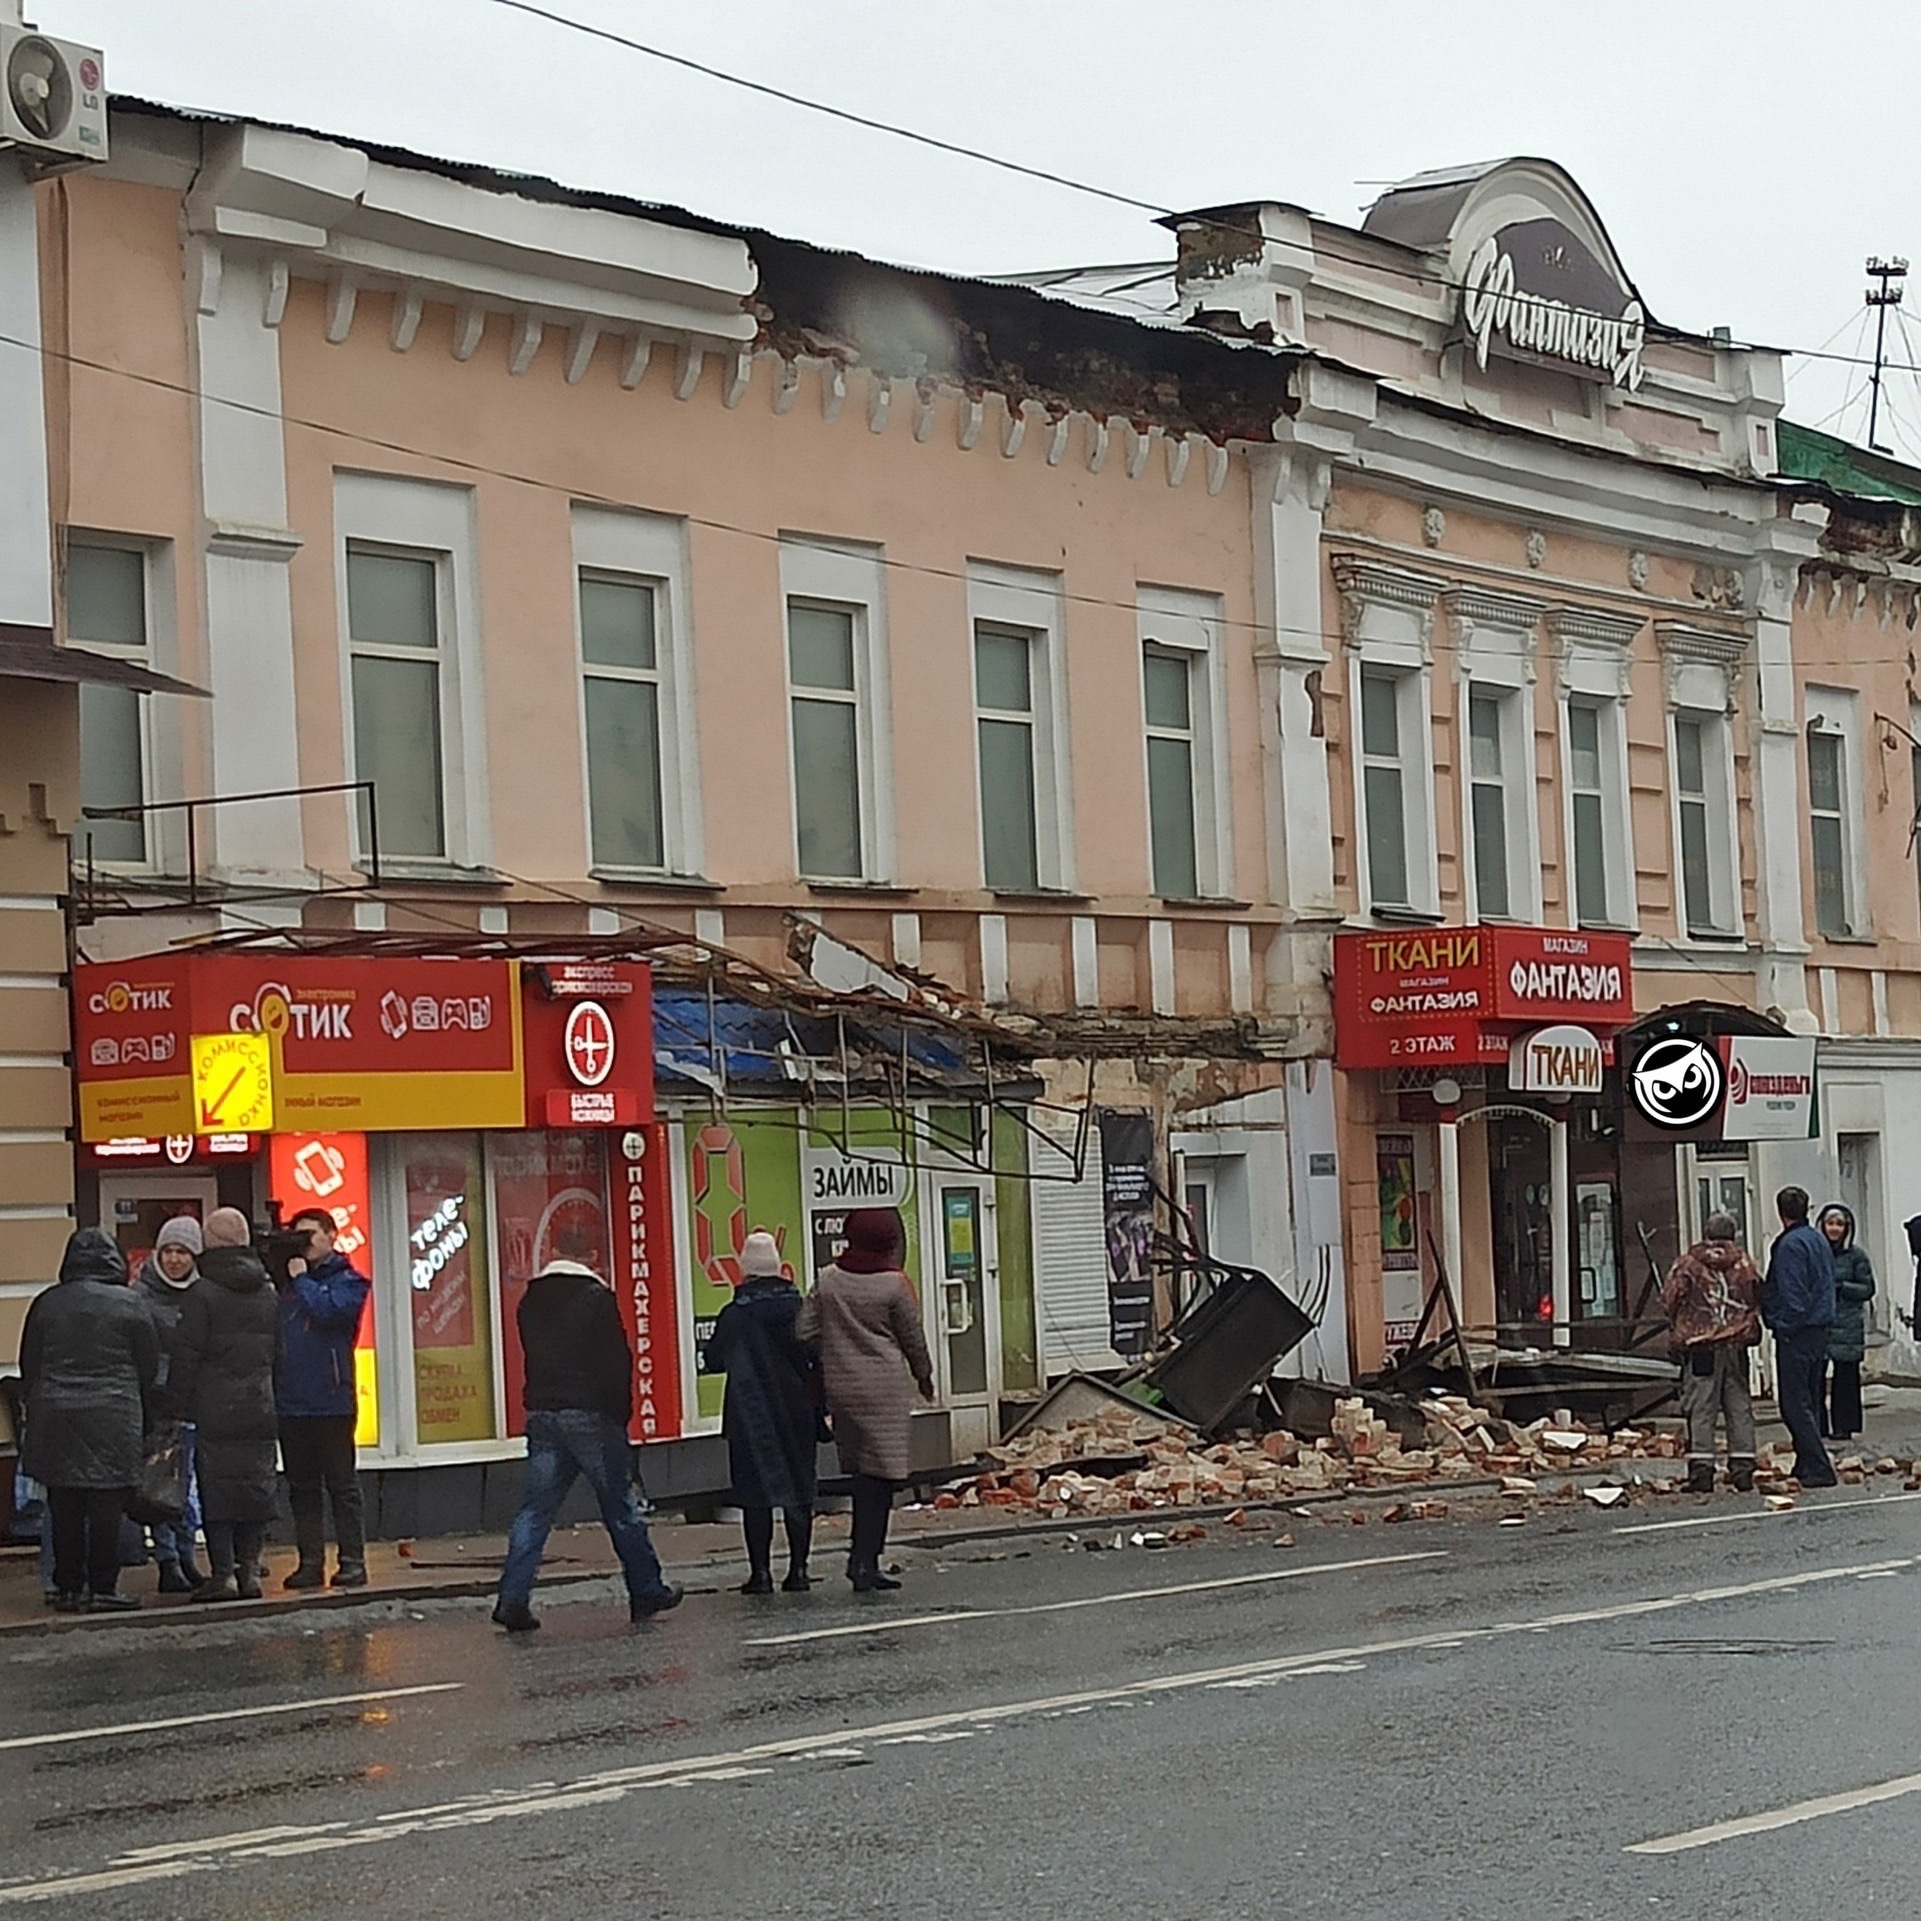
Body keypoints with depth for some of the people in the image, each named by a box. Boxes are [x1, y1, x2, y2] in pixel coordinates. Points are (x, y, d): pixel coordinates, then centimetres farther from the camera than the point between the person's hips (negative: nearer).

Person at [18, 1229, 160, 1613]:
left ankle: (68, 1587, 10)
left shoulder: (46, 1304, 6)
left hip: (55, 1419, 3)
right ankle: (102, 1588, 0)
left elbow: (29, 1367, 10)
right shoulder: (130, 1305, -1)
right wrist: (143, 1420, 14)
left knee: (64, 1509, 7)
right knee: (107, 1508, 1)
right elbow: (149, 1369, 3)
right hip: (113, 1420, -3)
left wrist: (37, 1410, 19)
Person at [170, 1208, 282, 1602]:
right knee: (256, 1489, 8)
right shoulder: (268, 1293, 10)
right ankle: (249, 1569, 8)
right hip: (260, 1410, 5)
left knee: (216, 1491, -2)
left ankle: (224, 1574, -4)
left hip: (216, 1413, -5)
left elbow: (186, 1354, -8)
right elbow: (279, 1351, 15)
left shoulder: (203, 1293, -7)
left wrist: (179, 1404, -2)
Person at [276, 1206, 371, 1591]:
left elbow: (328, 1310, -18)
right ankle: (310, 1561, 12)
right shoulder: (285, 1280, 15)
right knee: (301, 1487, 8)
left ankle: (352, 1560, 2)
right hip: (290, 1401, 5)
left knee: (341, 1483, 0)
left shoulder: (348, 1281, 0)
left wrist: (301, 1277, -6)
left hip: (331, 1400, -5)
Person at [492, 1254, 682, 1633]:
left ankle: (512, 1598, -6)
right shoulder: (597, 1297, -5)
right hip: (591, 1415, -5)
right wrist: (621, 1415, 0)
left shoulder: (530, 1303, 12)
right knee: (621, 1508, 5)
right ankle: (647, 1593, 12)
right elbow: (619, 1361, -6)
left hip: (541, 1414, 5)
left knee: (536, 1509, 3)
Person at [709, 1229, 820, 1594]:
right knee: (799, 1489, 9)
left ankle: (761, 1572, 0)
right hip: (797, 1412, 3)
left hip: (750, 1416, -3)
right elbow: (819, 1359, 1)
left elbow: (714, 1359, -2)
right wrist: (818, 1408, 10)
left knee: (755, 1494, 1)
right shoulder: (800, 1307, -2)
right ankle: (798, 1569, 9)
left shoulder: (735, 1315, -10)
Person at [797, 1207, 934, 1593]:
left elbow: (804, 1332, 4)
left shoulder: (828, 1280, 5)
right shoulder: (894, 1284, -6)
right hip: (883, 1387, -5)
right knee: (880, 1475, -4)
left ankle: (865, 1559, 13)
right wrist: (924, 1375, 20)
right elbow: (912, 1337, 3)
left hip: (840, 1387, 5)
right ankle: (864, 1559, -11)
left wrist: (818, 1376, 19)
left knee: (862, 1473, 13)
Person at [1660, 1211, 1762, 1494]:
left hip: (1700, 1346, -2)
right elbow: (1760, 1300, 7)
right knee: (1740, 1408, 9)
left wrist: (1680, 1329, 12)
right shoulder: (1745, 1264, 4)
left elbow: (1669, 1302, -5)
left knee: (1700, 1409, -1)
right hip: (1737, 1346, 3)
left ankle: (1701, 1471, -6)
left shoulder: (1688, 1265, -4)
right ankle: (1742, 1469, 7)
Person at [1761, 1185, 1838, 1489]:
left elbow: (1791, 1294, -19)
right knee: (1810, 1402, 15)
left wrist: (1785, 1326, -14)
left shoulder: (1790, 1245, -15)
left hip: (1795, 1334, -9)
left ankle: (1818, 1468, -13)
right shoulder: (1820, 1241, 13)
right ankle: (1807, 1463, 19)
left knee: (1795, 1404, -8)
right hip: (1821, 1329, 9)